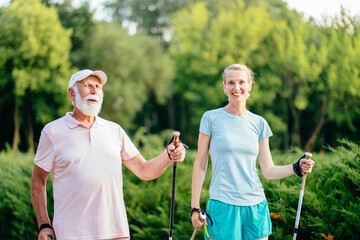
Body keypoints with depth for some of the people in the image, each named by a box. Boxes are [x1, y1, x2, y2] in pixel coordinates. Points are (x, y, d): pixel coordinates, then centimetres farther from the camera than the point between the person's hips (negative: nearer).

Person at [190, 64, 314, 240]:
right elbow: (200, 165, 2)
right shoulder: (211, 118, 0)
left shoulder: (259, 123, 8)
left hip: (256, 206, 3)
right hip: (222, 206, -3)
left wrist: (296, 168, -8)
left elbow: (268, 171, 9)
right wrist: (195, 207, -2)